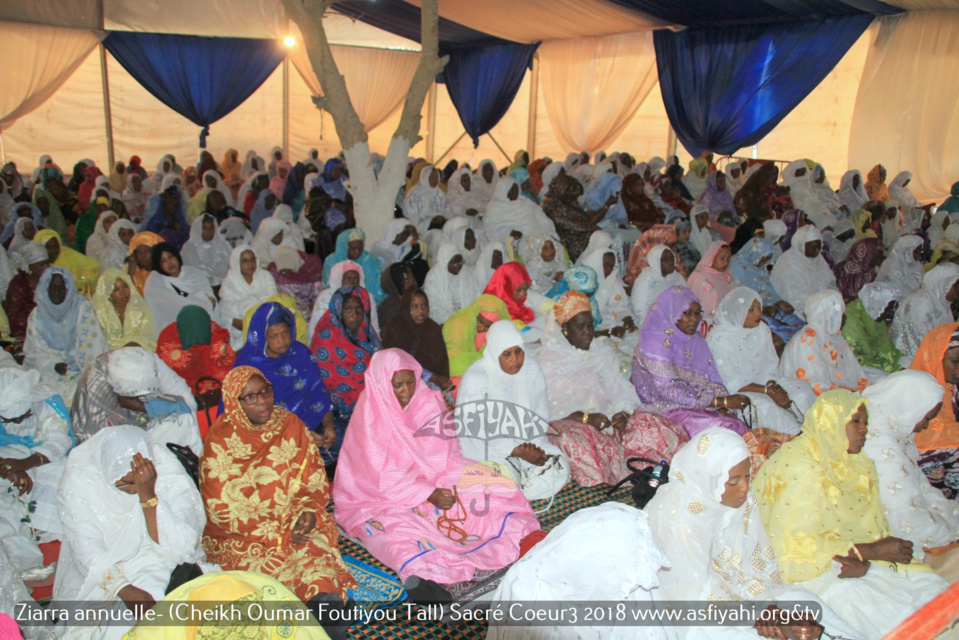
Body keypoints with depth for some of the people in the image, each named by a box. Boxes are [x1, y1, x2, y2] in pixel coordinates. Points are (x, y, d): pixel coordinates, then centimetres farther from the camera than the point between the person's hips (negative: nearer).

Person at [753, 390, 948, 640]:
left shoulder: (858, 465, 7)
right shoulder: (798, 467, -18)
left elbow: (874, 527, 3)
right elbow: (800, 546, -21)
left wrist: (864, 561, -19)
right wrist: (871, 551, -18)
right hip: (811, 570, -8)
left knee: (936, 589, -6)